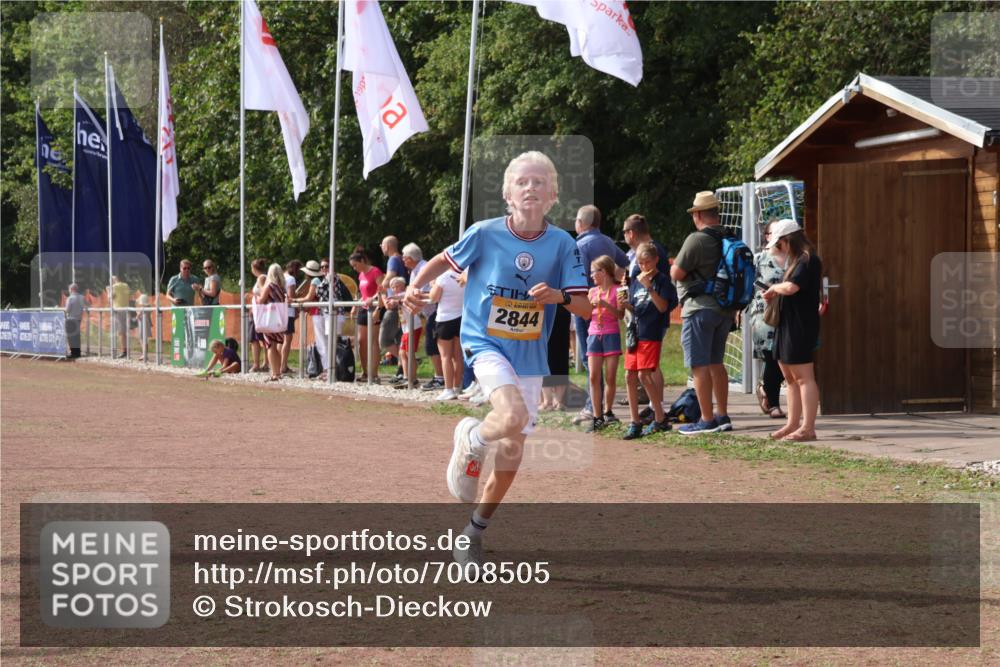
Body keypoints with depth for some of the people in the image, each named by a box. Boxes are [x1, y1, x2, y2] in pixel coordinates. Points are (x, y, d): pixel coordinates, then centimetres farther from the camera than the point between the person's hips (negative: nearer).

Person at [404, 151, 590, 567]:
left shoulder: (562, 245, -4)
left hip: (530, 357, 3)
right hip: (485, 344, -3)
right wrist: (416, 285, -6)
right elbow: (445, 260, 10)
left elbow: (586, 308, -4)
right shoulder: (485, 234, -7)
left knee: (511, 455, 7)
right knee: (513, 415, -32)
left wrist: (559, 296, -24)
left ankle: (474, 532, 27)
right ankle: (469, 440, 2)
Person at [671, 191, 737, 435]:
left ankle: (707, 420, -6)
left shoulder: (696, 239, -14)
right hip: (726, 309, 8)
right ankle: (722, 416, 17)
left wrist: (675, 263, 8)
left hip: (700, 308, -8)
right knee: (716, 363, 16)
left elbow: (676, 273, -14)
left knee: (700, 366, -4)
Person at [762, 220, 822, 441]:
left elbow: (791, 287, -27)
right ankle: (793, 424, 19)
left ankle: (807, 427, -10)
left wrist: (774, 288, -10)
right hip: (787, 325, 11)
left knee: (803, 377, -10)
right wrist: (775, 294, 6)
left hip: (801, 327, -11)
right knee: (790, 377, 13)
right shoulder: (796, 261, 18)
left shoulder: (807, 261, -15)